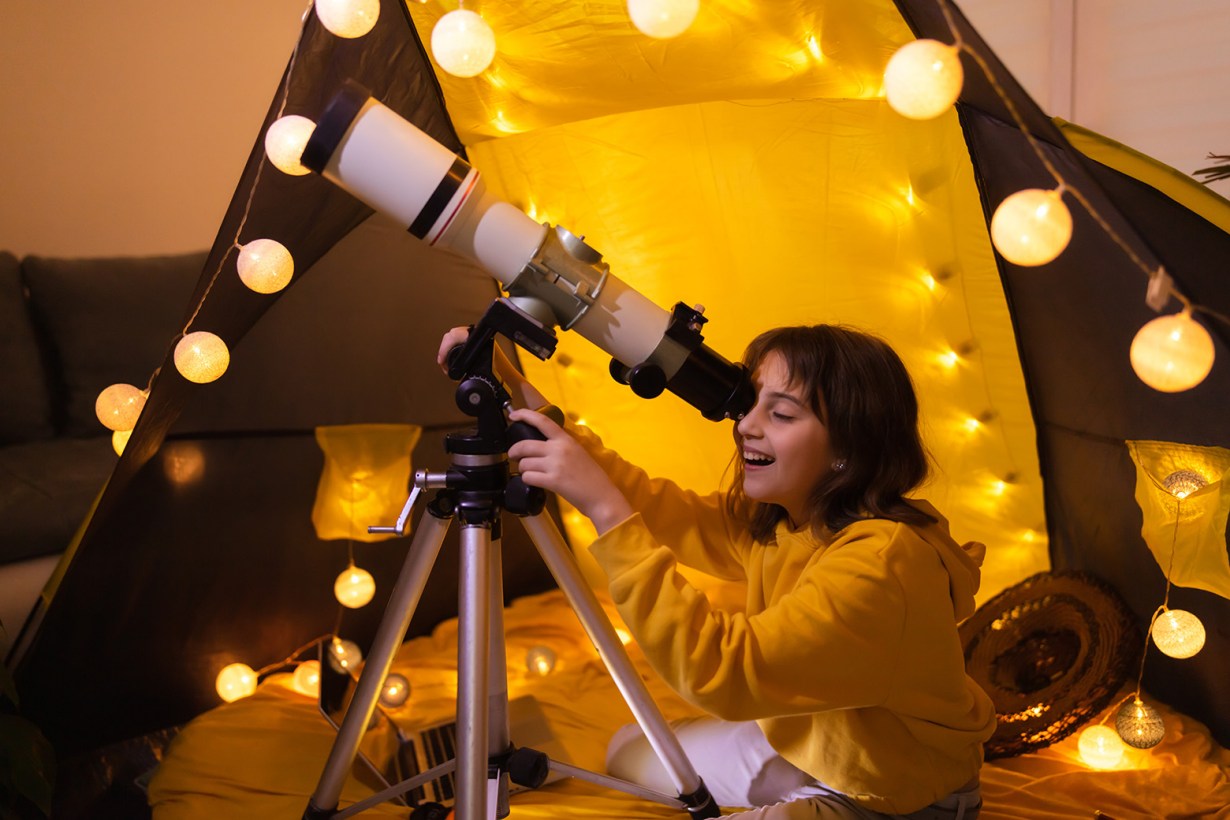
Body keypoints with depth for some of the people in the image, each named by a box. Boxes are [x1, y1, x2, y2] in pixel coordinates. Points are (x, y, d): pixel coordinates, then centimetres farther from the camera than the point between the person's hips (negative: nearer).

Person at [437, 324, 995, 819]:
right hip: (797, 745, 8)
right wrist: (516, 394, -14)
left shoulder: (885, 558, -33)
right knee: (630, 751, 12)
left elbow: (726, 672, -41)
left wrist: (605, 507, -43)